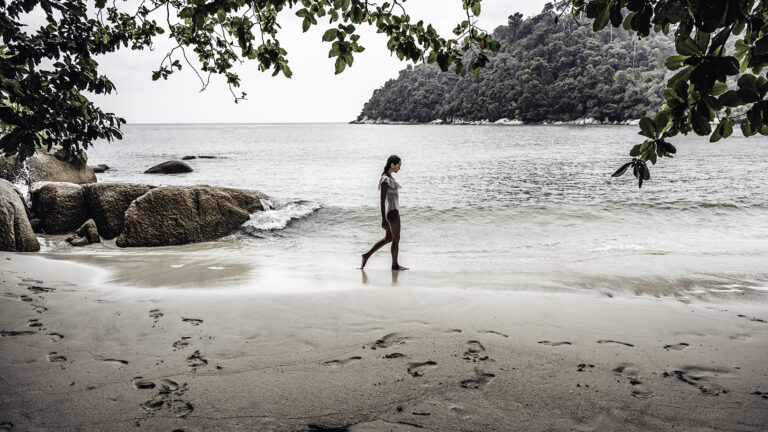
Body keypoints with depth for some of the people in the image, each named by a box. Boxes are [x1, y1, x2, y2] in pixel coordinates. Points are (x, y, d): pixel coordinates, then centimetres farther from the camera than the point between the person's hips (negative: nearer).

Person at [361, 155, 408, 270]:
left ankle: (367, 255, 18)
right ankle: (395, 264, 16)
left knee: (388, 238, 16)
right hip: (392, 211, -10)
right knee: (396, 239, 3)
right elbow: (382, 199, -19)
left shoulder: (389, 177, 13)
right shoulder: (385, 180, -16)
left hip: (393, 210, 10)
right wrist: (383, 219, -20)